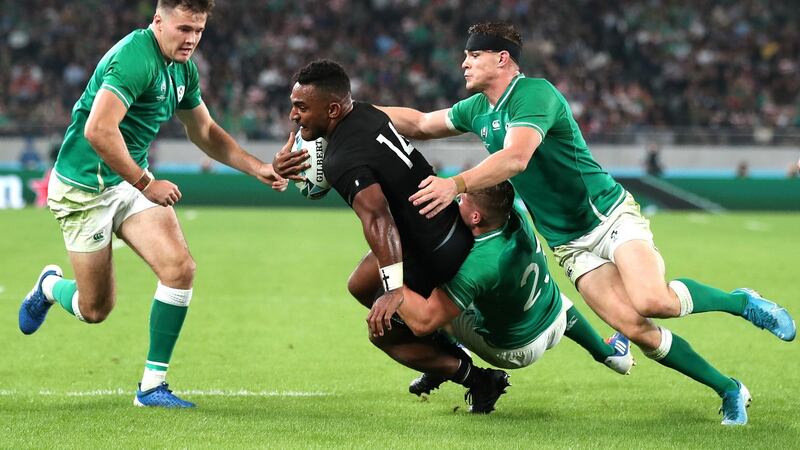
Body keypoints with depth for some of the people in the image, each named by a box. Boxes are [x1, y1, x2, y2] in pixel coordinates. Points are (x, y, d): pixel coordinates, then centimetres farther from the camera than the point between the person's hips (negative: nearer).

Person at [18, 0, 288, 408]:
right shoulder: (135, 58, -26)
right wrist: (145, 184, -30)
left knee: (180, 268, -13)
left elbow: (205, 132, 17)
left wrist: (258, 168, 6)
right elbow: (98, 130, -35)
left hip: (131, 180, 8)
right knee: (95, 309, 3)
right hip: (83, 188, -8)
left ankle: (152, 385, -4)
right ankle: (50, 287, 40)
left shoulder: (182, 68, 3)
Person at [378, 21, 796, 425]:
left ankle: (741, 302, -3)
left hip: (611, 215, -6)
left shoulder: (534, 93, -17)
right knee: (634, 327, -13)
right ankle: (728, 391, -3)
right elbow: (420, 124, 25)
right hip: (569, 246, 7)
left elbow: (515, 158, -33)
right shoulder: (477, 110, 10)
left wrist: (456, 184, -41)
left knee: (652, 301, -30)